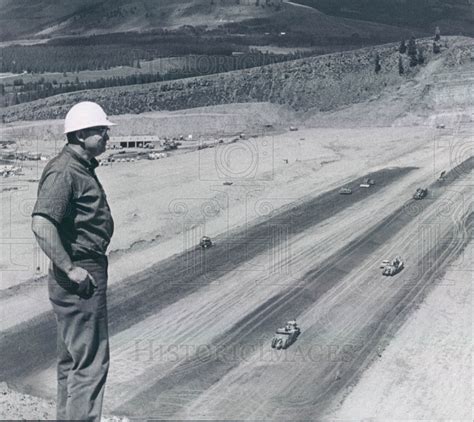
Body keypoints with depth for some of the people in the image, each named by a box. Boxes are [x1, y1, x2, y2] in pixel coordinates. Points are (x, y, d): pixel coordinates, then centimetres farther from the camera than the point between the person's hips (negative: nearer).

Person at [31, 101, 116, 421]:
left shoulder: (82, 167, 14)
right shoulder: (64, 170, -18)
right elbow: (41, 223, -28)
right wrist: (70, 269, -25)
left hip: (87, 274, 11)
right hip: (80, 278, -11)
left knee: (73, 358, 19)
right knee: (91, 361, -5)